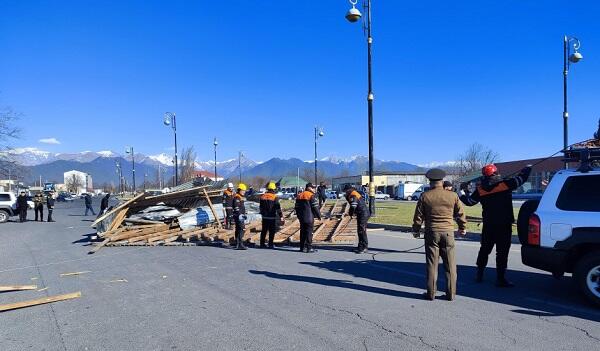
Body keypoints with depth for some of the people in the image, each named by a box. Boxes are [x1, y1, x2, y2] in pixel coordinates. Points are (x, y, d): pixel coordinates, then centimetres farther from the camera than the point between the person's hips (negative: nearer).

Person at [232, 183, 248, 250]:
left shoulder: (240, 197, 20)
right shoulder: (237, 197, -13)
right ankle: (240, 244, -18)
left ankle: (237, 244, 22)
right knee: (241, 230, -15)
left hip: (241, 216, 11)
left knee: (238, 230, 14)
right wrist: (240, 214, -28)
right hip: (239, 216, -11)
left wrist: (243, 214, 30)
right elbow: (236, 207, -22)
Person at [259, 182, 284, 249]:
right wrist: (281, 216, -9)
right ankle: (270, 244, 3)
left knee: (264, 231, 13)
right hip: (272, 217, -5)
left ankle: (262, 244, 17)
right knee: (272, 232, 3)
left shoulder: (263, 196, 6)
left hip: (264, 217, 5)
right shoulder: (274, 197, -11)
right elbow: (278, 208, -13)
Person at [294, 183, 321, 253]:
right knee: (309, 232, -2)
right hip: (309, 218, -7)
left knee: (302, 232, 12)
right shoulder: (311, 196, -11)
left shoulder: (299, 196, 12)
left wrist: (299, 216, 24)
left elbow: (296, 207, 16)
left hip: (301, 218, 7)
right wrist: (319, 215, 1)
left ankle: (302, 247, 15)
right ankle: (309, 248, -1)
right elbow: (315, 207, -11)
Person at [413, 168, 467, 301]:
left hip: (431, 232, -1)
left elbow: (418, 216, 0)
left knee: (432, 264, 6)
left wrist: (416, 231, 14)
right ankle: (451, 294, 15)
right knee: (450, 265, 10)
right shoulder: (453, 196, -1)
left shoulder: (425, 196, -4)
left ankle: (431, 293, 12)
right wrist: (462, 228, 24)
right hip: (448, 232, 1)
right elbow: (461, 213, 8)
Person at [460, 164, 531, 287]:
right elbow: (521, 178, 0)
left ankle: (479, 274, 24)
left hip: (488, 226, 3)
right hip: (504, 225, -3)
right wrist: (527, 168, 20)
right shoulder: (505, 185, -9)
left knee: (484, 250, 17)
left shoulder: (480, 189, -2)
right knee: (502, 252, 1)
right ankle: (500, 279, 2)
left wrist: (463, 193, 22)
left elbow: (470, 201, 3)